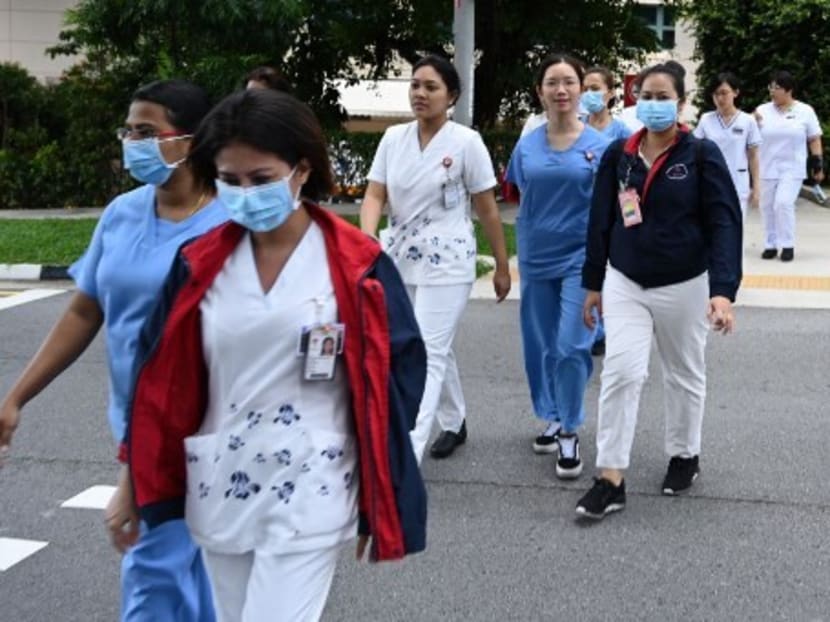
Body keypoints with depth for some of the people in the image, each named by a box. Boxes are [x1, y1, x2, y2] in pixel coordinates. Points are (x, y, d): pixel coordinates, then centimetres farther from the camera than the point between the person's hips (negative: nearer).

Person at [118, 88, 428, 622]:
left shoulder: (356, 266, -9)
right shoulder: (199, 265, 1)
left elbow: (396, 372, -4)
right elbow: (160, 385, 6)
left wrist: (380, 500, -4)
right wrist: (137, 483, 6)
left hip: (310, 496, -4)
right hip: (219, 493, 5)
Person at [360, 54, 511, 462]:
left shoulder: (466, 142, -8)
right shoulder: (393, 138, 4)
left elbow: (487, 209, -3)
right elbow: (375, 196, -1)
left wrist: (502, 266, 1)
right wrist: (367, 239, -21)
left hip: (445, 263, -5)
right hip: (399, 260, 5)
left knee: (427, 356, -10)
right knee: (435, 350, 19)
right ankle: (454, 424, 40)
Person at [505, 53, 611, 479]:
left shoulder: (599, 145, -4)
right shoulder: (527, 146, 2)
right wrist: (519, 254, 7)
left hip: (581, 257, -3)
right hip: (536, 257, 3)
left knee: (571, 346, -8)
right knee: (540, 346, 11)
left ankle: (569, 432, 4)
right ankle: (552, 418, 29)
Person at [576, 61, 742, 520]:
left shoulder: (702, 154, -8)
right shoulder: (618, 155, 1)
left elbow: (724, 223, -14)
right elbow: (600, 221, 8)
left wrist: (723, 289, -25)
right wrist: (593, 283, 8)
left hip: (683, 286, -2)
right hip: (624, 283, 2)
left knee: (684, 375, 14)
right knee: (620, 373, -9)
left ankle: (684, 456, 35)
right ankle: (610, 480, -5)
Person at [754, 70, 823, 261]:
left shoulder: (805, 111, -1)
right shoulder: (763, 110, 2)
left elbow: (815, 140, 3)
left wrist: (818, 166, -2)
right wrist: (754, 124, -15)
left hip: (792, 169, -3)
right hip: (767, 169, 3)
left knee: (783, 204, -16)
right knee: (767, 207, 6)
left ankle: (788, 245, -4)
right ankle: (770, 245, 18)